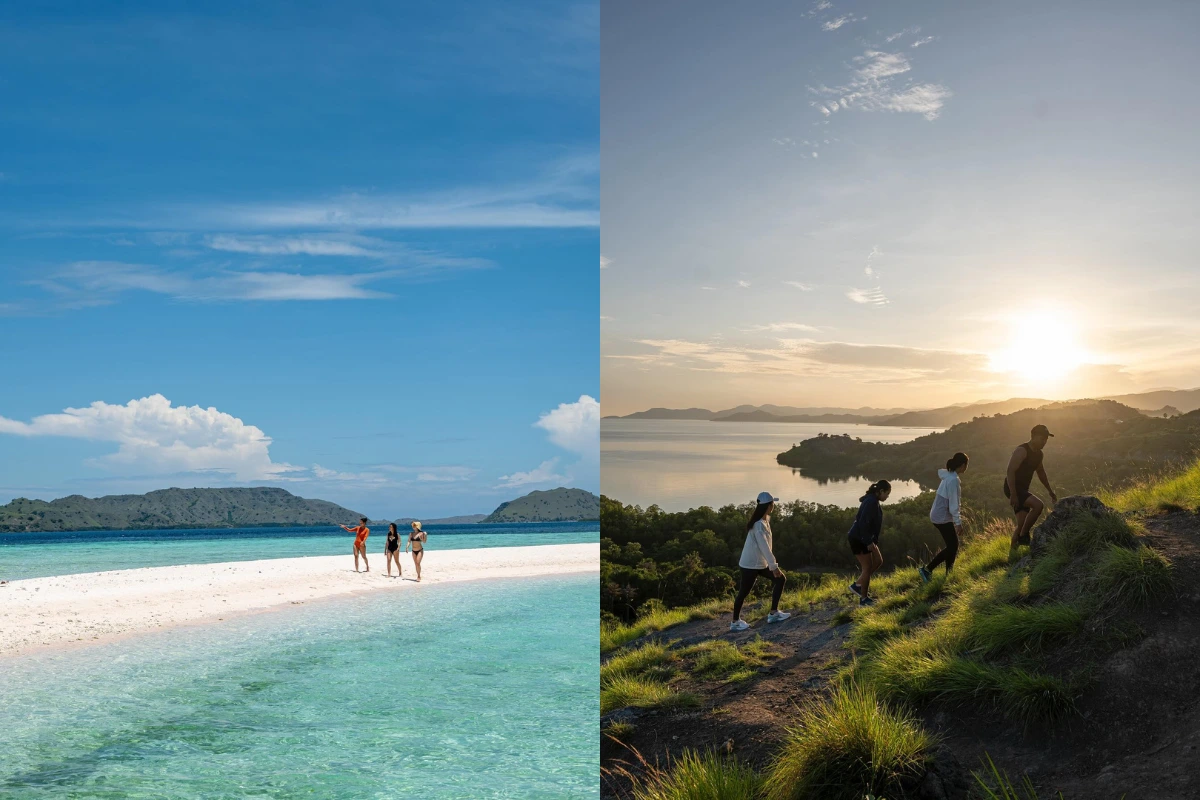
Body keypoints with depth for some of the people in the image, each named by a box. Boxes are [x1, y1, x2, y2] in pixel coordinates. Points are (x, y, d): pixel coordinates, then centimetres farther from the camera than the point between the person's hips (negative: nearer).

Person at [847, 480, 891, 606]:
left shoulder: (873, 501, 12)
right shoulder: (871, 502, -20)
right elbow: (863, 523, -26)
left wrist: (871, 540, 20)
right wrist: (869, 542, -24)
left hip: (865, 538, 10)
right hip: (859, 539, -10)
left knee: (878, 561, 13)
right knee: (868, 567, -3)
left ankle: (857, 585, 17)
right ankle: (864, 599, 6)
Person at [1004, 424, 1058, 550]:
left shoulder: (1039, 454, 11)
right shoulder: (1022, 451, -17)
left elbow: (1041, 473, 28)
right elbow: (1010, 471, -25)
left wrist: (1050, 491, 31)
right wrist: (1013, 495, -30)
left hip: (1023, 489, 9)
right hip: (1013, 488, -9)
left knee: (1022, 524, 6)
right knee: (1038, 505, -25)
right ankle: (1023, 536, -13)